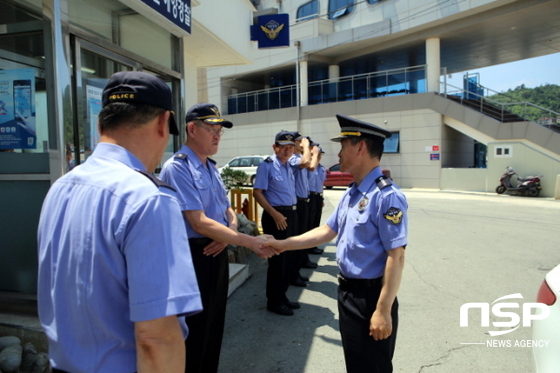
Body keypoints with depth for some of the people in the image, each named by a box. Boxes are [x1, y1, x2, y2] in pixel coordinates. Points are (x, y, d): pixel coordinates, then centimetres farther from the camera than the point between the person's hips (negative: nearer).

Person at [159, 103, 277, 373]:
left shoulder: (212, 168, 10)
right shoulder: (177, 168, -17)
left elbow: (228, 211, 16)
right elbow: (199, 223, -24)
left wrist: (229, 230, -8)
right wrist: (251, 242, -23)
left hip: (218, 253, 8)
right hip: (193, 256, -8)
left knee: (215, 326, 21)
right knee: (196, 332, 7)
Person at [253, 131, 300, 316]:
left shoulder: (289, 166, 11)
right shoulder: (267, 165, -13)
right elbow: (257, 192, -17)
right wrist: (274, 214, -22)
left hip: (292, 214, 8)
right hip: (275, 215, -8)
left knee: (289, 257, 17)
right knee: (277, 259, 1)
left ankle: (282, 295, 34)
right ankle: (274, 301, 19)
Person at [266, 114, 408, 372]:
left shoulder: (386, 196, -23)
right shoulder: (350, 194, 6)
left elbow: (396, 257, -24)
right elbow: (327, 231, 12)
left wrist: (383, 311, -23)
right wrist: (283, 245, 9)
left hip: (370, 296, -8)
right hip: (346, 291, 8)